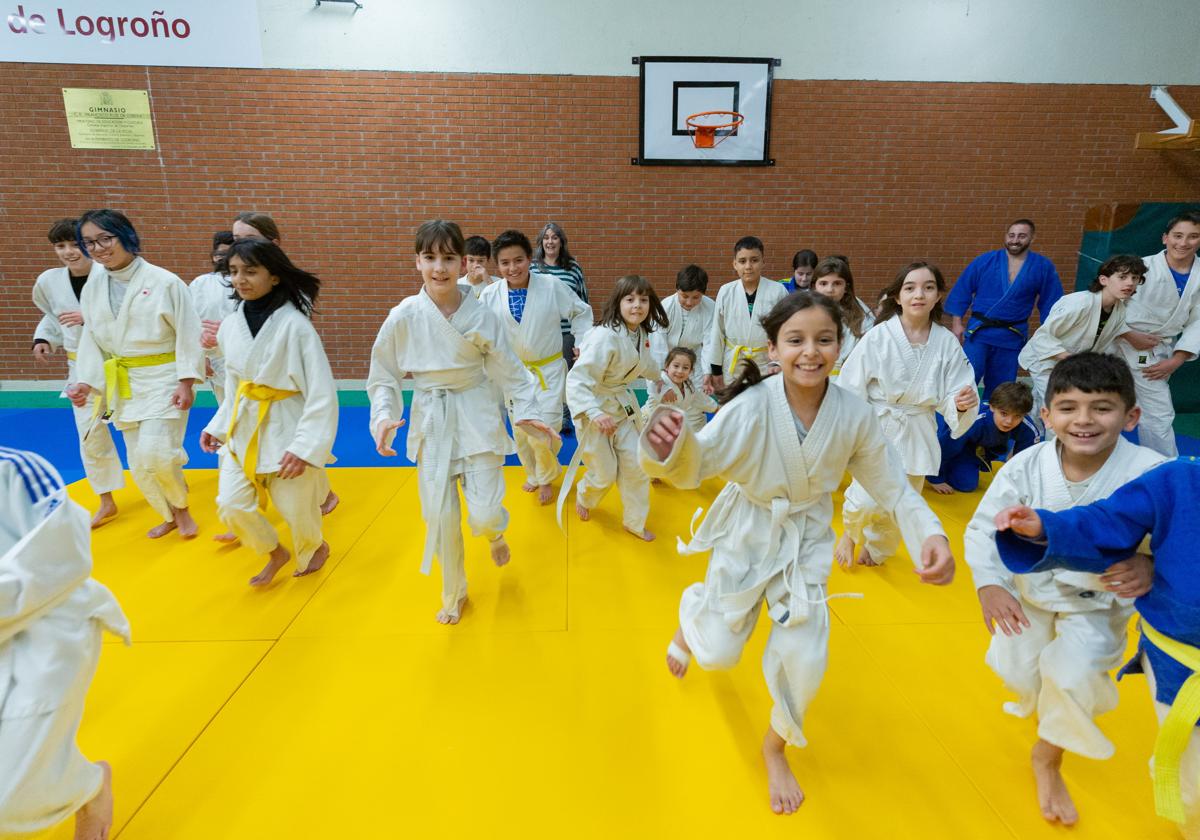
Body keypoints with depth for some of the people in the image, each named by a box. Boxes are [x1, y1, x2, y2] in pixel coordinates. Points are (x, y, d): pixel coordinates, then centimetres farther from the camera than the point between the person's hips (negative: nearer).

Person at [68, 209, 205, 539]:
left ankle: (180, 507, 14)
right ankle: (171, 515, 30)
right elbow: (91, 340, 10)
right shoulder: (92, 288, 5)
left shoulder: (163, 281, -11)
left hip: (164, 379, -6)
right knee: (138, 463, 10)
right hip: (123, 384, 6)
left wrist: (186, 383, -14)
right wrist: (86, 382, -2)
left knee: (154, 454, -15)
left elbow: (188, 334, -10)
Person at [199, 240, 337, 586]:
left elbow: (322, 393, -19)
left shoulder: (294, 325, -19)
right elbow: (234, 384, 15)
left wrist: (306, 446, -21)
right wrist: (217, 426, 12)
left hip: (286, 427, -5)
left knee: (296, 508, 7)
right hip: (244, 426, 6)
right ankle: (275, 553, 31)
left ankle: (313, 548, 42)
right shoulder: (231, 325, 1)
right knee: (231, 505, 3)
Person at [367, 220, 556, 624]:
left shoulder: (481, 315, -10)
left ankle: (496, 533, 38)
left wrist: (527, 411, -10)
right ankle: (454, 594, 32)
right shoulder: (403, 317, -9)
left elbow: (509, 369, -2)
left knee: (484, 515, -4)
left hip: (477, 417, -1)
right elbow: (383, 376, 0)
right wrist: (384, 417, -15)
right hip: (430, 421, 1)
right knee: (440, 517, 6)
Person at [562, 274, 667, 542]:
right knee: (605, 473, 4)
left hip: (623, 404, 7)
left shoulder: (641, 333, -4)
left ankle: (635, 521, 28)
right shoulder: (604, 337, -29)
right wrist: (596, 414, -42)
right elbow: (576, 381, -32)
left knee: (635, 464, 8)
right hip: (595, 407, -7)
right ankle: (584, 497, 40)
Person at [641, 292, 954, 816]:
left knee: (804, 659, 2)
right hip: (746, 536, -2)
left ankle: (776, 747, 36)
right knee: (718, 653, 8)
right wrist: (670, 446, -60)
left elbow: (891, 485, -6)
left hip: (807, 540, 2)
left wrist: (930, 534, -25)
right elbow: (694, 464, -35)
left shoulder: (854, 415, -18)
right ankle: (692, 614, 49)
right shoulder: (752, 407, -26)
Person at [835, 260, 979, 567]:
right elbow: (850, 388, -11)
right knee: (866, 502, -16)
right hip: (877, 428, -3)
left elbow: (949, 398, -3)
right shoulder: (878, 337, -14)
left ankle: (874, 548, 48)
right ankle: (850, 535, 21)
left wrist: (962, 403, -25)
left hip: (917, 434, 3)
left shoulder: (947, 342, -6)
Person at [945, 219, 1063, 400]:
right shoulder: (984, 261, -3)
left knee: (999, 387, 12)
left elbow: (1050, 303, 5)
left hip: (1012, 336, 2)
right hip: (979, 331, -2)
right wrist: (957, 323, -3)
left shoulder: (1043, 267, 0)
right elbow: (962, 291, 1)